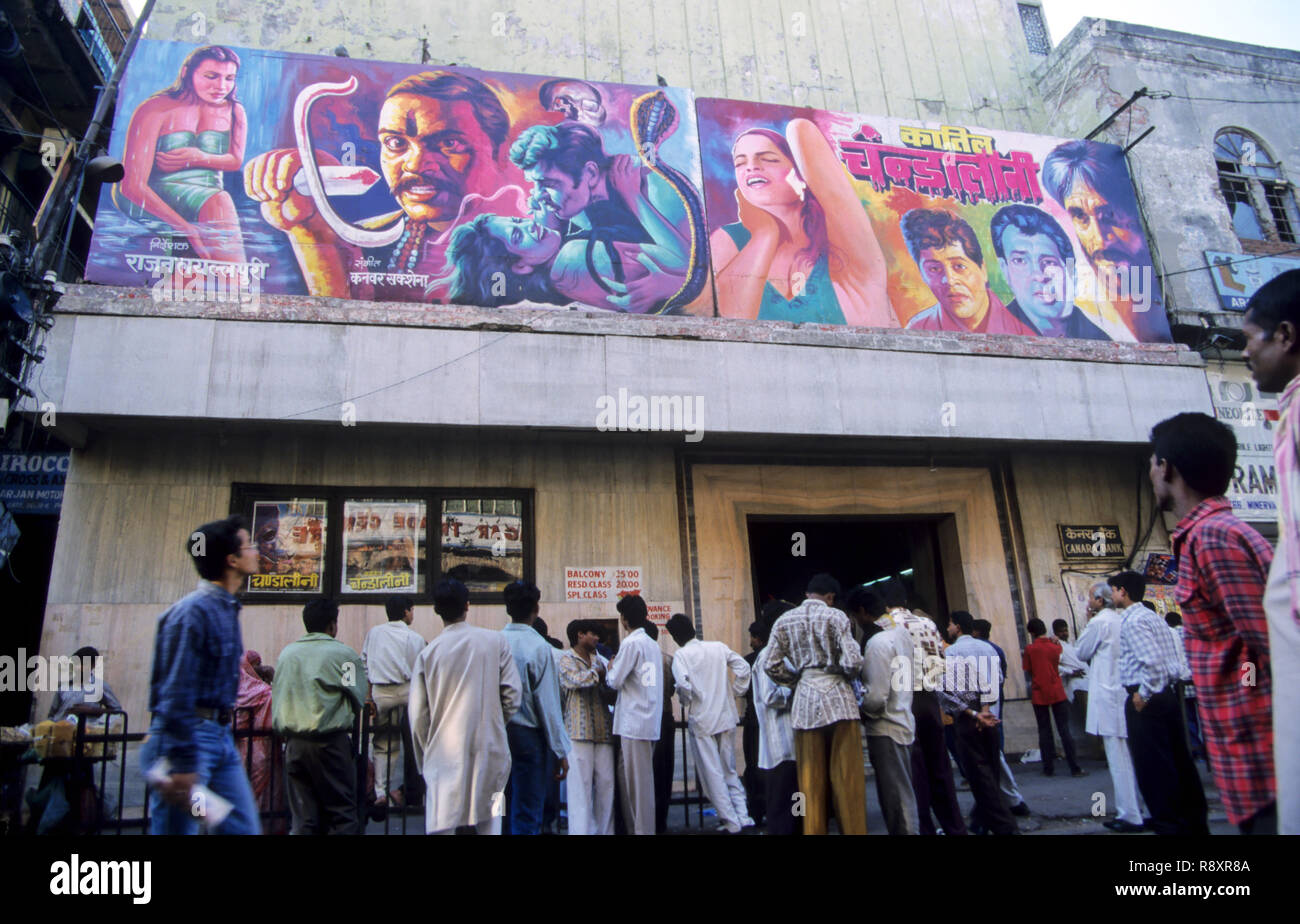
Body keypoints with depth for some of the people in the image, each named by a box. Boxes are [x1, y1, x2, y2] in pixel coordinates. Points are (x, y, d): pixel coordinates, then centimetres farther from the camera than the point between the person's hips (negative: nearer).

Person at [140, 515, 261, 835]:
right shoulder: (193, 611, -17)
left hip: (221, 737, 9)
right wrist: (183, 767, -21)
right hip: (186, 737, -9)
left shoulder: (226, 608, 12)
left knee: (245, 828, 9)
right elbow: (175, 693, -21)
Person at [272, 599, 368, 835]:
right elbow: (359, 699, -2)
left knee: (302, 817, 10)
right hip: (329, 741, -5)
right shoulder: (343, 654, -5)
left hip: (293, 742, 5)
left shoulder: (286, 653, 10)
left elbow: (277, 697, 14)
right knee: (343, 812, 3)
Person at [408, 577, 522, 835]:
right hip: (489, 748, 0)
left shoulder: (428, 652, -1)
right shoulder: (495, 641, -3)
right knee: (489, 822, 11)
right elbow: (513, 694, -3)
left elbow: (417, 715, 1)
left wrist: (425, 758, 14)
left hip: (444, 754, 0)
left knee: (441, 826, 5)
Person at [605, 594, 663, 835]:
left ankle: (643, 829, 4)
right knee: (626, 775, 16)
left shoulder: (631, 643, -14)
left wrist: (609, 669, 6)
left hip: (635, 722, -8)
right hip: (650, 721, 8)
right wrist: (616, 671, 15)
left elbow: (615, 681, -12)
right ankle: (634, 826, 21)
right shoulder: (652, 644, 13)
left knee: (638, 780, -2)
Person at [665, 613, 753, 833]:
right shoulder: (718, 647, 3)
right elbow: (743, 667, -1)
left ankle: (731, 822, 9)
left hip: (702, 720, -5)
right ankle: (743, 817, 15)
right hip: (726, 717, 5)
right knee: (730, 771, 18)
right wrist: (733, 693, 8)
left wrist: (685, 702, -4)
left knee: (713, 774, 5)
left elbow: (683, 685, -23)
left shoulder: (681, 655, -10)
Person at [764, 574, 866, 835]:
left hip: (804, 700, 3)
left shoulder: (784, 621, 8)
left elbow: (771, 665, 3)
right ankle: (853, 827, 5)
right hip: (838, 696, -3)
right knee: (847, 776, 3)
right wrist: (847, 674, 12)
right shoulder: (835, 617, -2)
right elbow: (852, 661, -10)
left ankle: (813, 828, 12)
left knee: (811, 779, 7)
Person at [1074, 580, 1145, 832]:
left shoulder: (1099, 622, -13)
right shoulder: (1123, 620, 11)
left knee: (1118, 759, -5)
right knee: (1130, 758, 15)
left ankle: (1129, 816, -2)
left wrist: (1088, 623, 4)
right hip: (1127, 694, 9)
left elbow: (1081, 652, -2)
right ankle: (1135, 809, 22)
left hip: (1109, 696, -9)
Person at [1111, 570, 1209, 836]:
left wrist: (1143, 694, -17)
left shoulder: (1132, 621, -15)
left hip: (1146, 701, -10)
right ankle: (1195, 821, 23)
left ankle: (1169, 824, 6)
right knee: (1178, 761, 15)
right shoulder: (1153, 617, 15)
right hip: (1167, 694, 10)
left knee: (1153, 765, -1)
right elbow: (1172, 658, 17)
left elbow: (1152, 660, -25)